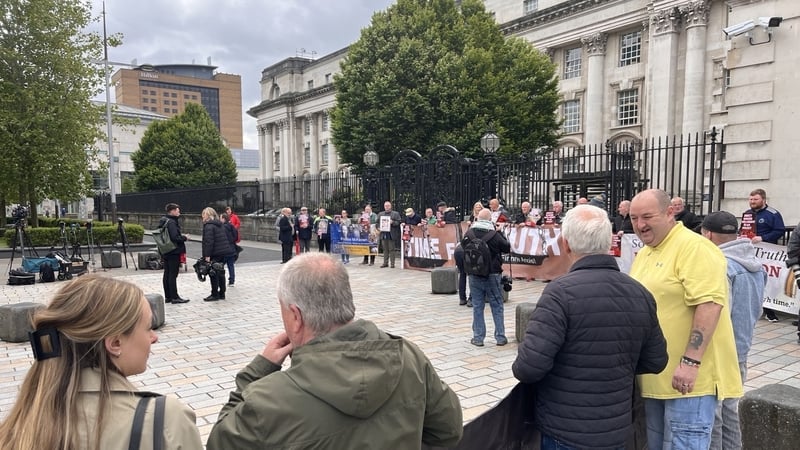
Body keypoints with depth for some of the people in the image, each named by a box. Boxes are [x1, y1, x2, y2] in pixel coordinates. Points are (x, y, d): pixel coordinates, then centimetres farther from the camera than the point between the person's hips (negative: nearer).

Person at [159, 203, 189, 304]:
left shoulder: (163, 221, 12)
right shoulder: (171, 222, -17)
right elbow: (175, 237, -24)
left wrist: (181, 235, 12)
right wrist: (185, 238, -8)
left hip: (165, 252, 9)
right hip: (174, 252, -9)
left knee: (167, 274, 12)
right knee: (173, 274, -4)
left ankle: (167, 296, 18)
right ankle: (174, 297, 1)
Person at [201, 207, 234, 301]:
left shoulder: (209, 226, -12)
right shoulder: (219, 224, 15)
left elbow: (208, 241, -19)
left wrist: (207, 255, -18)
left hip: (216, 254, -8)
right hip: (224, 252, 8)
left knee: (213, 273, 0)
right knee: (220, 272, 15)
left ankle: (215, 295, 5)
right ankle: (222, 294, 21)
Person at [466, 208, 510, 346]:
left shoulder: (469, 233, -4)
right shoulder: (494, 234, -13)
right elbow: (507, 248, 1)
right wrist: (501, 233, 8)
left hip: (474, 275, 2)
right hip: (492, 274, -2)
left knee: (477, 306, 8)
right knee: (497, 306, 9)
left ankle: (478, 338, 10)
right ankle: (500, 337, 12)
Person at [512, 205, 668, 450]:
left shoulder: (561, 291, -22)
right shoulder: (641, 293, -5)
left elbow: (530, 366, -26)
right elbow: (655, 361, 5)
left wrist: (521, 369, -4)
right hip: (617, 430, 5)